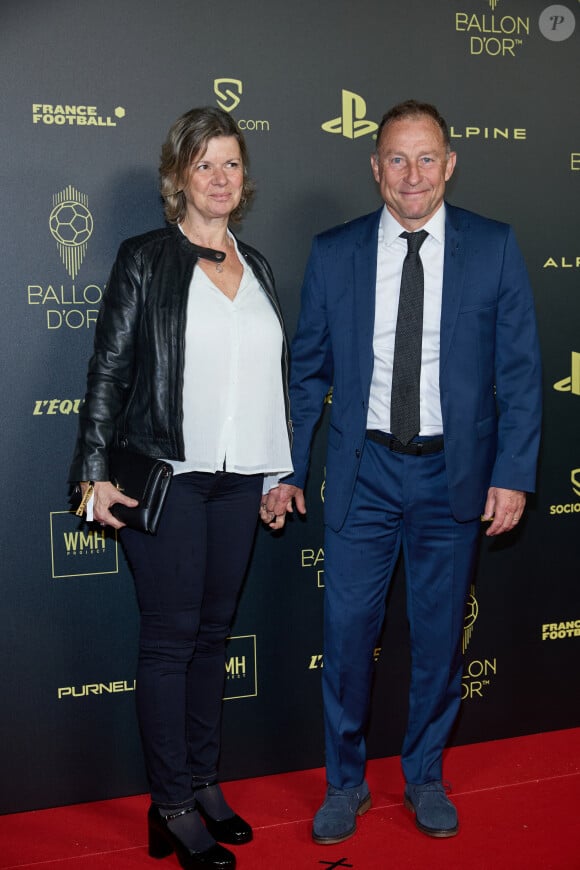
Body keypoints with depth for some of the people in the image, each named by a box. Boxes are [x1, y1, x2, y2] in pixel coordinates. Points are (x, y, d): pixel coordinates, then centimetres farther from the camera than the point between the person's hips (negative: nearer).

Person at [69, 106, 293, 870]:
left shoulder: (256, 267, 13)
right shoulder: (145, 259, -2)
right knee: (170, 636, 1)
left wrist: (280, 472, 15)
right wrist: (96, 471, -10)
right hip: (167, 473, -5)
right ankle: (173, 807, 12)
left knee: (213, 632, 12)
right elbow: (109, 369, -5)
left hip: (240, 479, 5)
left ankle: (204, 784, 25)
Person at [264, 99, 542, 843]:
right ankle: (345, 781, 25)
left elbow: (519, 369, -1)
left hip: (454, 473, 0)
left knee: (439, 633, 11)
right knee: (346, 629, 3)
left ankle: (426, 777, 33)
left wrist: (513, 473, -7)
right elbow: (308, 369, 5)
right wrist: (288, 468, 2)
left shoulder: (494, 248, -1)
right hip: (364, 470, 0)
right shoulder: (334, 253, 1)